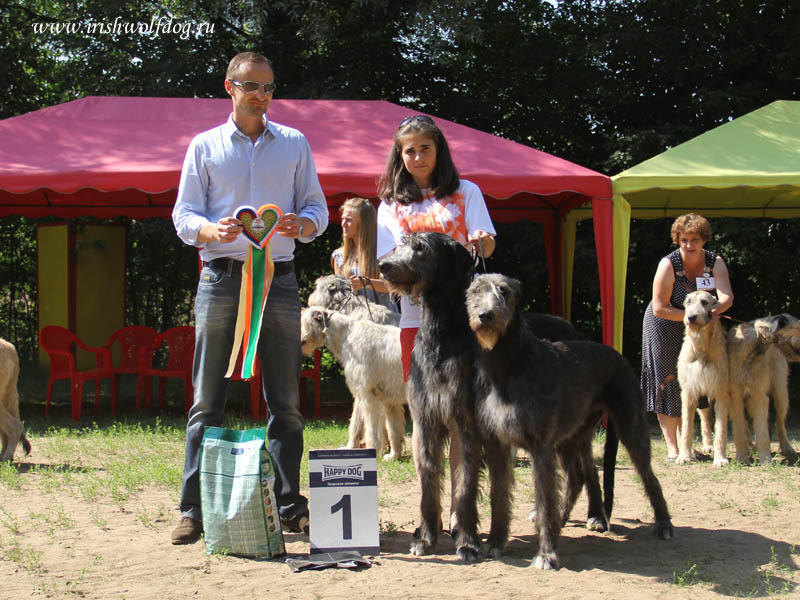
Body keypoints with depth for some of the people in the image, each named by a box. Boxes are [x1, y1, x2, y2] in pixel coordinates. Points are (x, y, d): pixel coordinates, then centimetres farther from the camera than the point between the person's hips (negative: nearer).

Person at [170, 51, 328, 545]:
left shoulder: (294, 143, 15)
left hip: (278, 278, 1)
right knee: (207, 399, -2)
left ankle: (289, 505, 10)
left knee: (286, 400, 2)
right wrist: (212, 230, -16)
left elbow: (318, 208, 12)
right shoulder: (205, 146, 12)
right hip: (221, 280, -1)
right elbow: (183, 215, 6)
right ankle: (194, 509, 2)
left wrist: (301, 224, -12)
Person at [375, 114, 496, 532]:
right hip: (415, 316, 2)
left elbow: (485, 242, 1)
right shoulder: (392, 204, 16)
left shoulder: (465, 192, 11)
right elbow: (389, 265, 9)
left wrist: (480, 244, -22)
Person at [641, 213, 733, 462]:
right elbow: (659, 309, -22)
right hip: (664, 327, -4)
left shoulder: (715, 262, -10)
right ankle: (672, 449, -3)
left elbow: (727, 296, -25)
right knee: (668, 382, -5)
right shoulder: (668, 264, -21)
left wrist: (717, 307, -47)